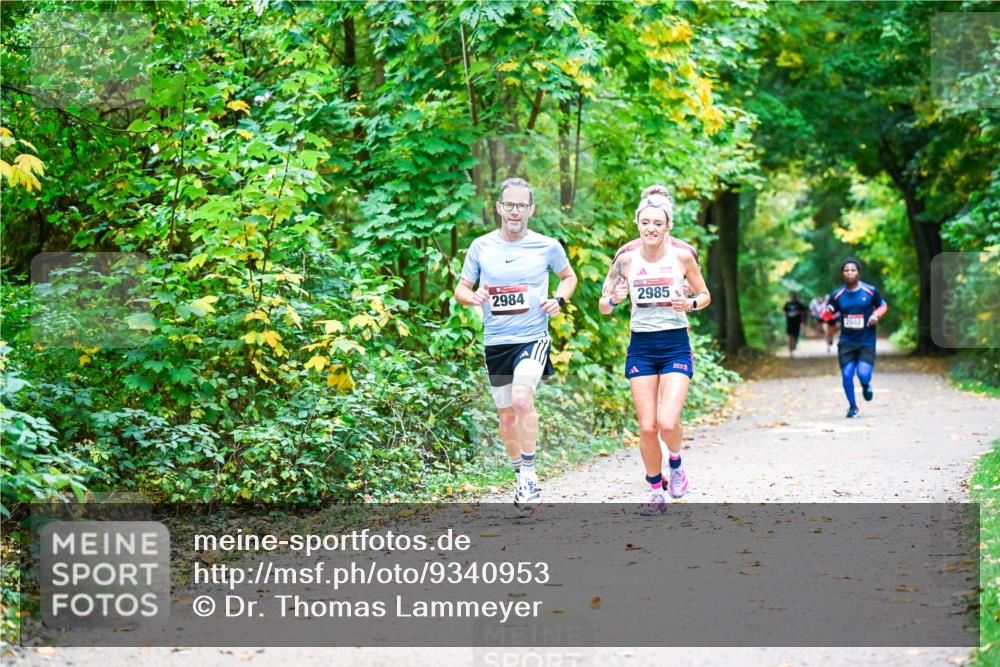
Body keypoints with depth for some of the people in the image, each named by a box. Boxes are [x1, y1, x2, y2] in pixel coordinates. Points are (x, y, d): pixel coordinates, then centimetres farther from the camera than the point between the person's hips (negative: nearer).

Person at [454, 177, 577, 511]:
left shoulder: (548, 246, -1)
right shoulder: (481, 246, 2)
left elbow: (569, 276, 17)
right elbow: (461, 289, 10)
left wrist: (559, 300, -3)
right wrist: (473, 297, -13)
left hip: (533, 337, -3)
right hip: (496, 342, 3)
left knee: (522, 399, -27)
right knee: (506, 413, 13)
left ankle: (529, 473, -15)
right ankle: (521, 476, 33)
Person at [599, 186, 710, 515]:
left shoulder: (682, 256, -4)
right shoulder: (626, 259, -1)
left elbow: (705, 295, 9)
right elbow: (603, 306, 5)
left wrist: (691, 304, -13)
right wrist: (613, 299, -18)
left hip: (676, 345, -1)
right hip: (641, 347, 2)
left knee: (667, 422, -16)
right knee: (647, 427, -1)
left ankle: (676, 463, 17)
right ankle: (656, 491, 17)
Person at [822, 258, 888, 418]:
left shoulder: (870, 291, -4)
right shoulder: (837, 295, 0)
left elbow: (883, 305, 12)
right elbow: (827, 315, 8)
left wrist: (876, 315, -9)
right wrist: (828, 314, -16)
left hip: (867, 342, -2)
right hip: (846, 342, 2)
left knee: (863, 374, -15)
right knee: (847, 374, -6)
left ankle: (866, 386, 24)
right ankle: (852, 407, 15)